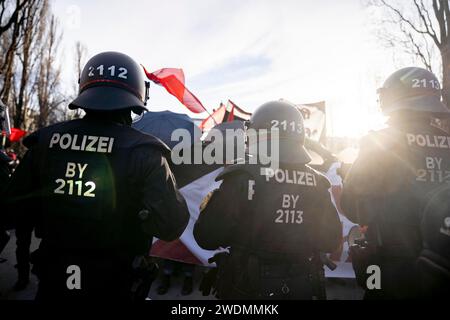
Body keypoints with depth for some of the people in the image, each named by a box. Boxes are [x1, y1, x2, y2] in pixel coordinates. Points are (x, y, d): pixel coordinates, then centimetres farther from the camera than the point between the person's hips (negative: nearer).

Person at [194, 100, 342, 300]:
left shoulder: (242, 178, -20)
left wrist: (208, 209, 3)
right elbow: (331, 242, 3)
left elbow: (207, 238, -15)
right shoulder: (318, 184, -6)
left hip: (248, 289, -3)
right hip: (301, 290, 4)